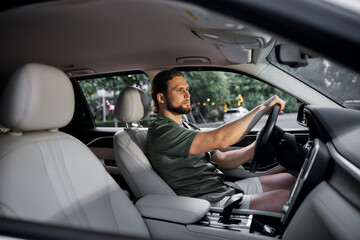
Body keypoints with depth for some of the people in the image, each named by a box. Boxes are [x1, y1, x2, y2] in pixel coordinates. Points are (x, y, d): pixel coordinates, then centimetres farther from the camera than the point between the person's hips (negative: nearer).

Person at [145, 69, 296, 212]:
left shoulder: (186, 127, 16)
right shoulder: (162, 132, -17)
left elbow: (224, 160, 14)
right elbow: (220, 139, -27)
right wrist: (263, 107, -20)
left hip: (224, 188, 10)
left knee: (289, 179, 6)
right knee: (287, 197, -18)